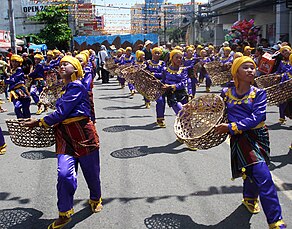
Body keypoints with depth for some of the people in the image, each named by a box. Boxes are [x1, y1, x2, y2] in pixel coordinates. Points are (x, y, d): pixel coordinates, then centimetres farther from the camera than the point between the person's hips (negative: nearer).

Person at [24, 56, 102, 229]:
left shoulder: (77, 87, -10)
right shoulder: (66, 88, 17)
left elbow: (61, 112, -16)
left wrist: (40, 122, -9)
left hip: (83, 134, -6)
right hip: (65, 136, 6)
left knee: (91, 171, 11)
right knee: (65, 174, -9)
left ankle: (95, 199, 38)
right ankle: (64, 214, 5)